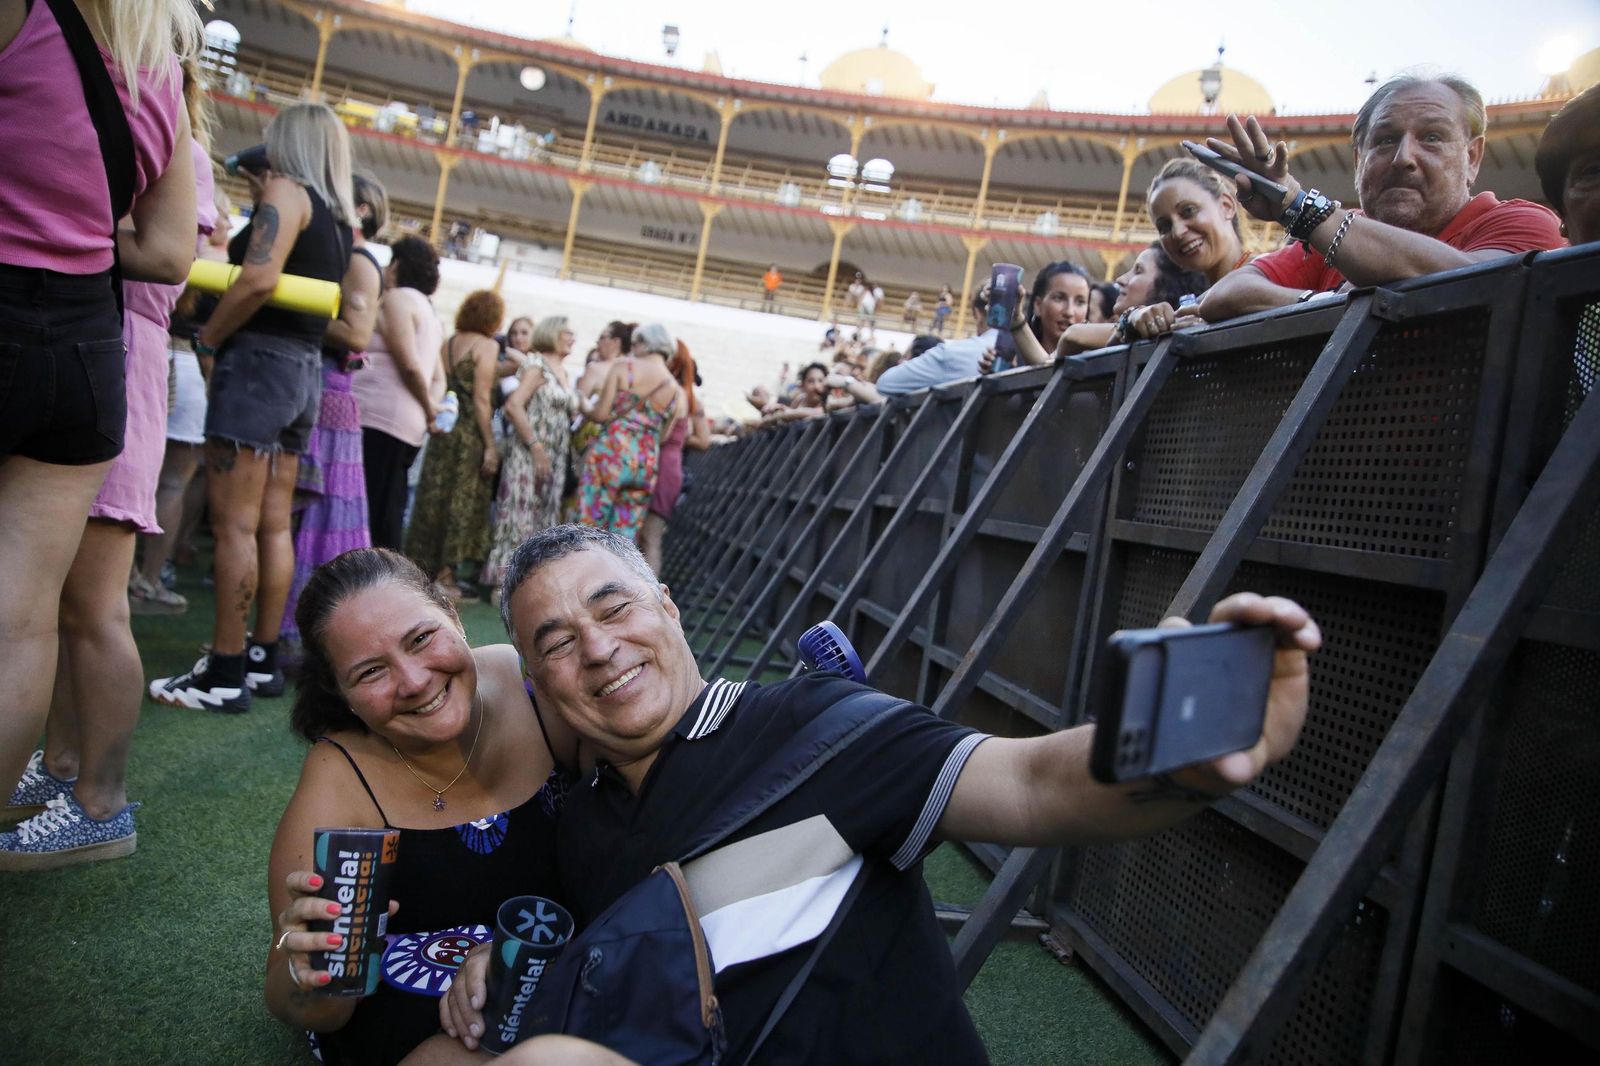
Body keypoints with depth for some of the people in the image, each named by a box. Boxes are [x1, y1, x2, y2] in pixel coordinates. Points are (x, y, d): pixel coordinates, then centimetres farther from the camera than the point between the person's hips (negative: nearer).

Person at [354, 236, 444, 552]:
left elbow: (409, 365, -13)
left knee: (368, 515, -9)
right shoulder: (427, 310, 23)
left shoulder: (396, 299, -4)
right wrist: (431, 410, 5)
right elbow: (438, 379, 21)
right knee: (386, 517, 8)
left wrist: (429, 411, -1)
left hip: (379, 420, -9)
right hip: (408, 427, 9)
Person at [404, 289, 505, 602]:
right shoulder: (486, 345, -7)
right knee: (462, 502, 1)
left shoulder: (449, 343, 12)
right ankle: (445, 575, 5)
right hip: (470, 433, -6)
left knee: (433, 498, 11)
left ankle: (424, 569, 19)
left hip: (443, 428, 6)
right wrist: (491, 446, -11)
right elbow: (481, 398, -12)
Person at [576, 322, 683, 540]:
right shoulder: (677, 392, 10)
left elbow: (602, 414, -5)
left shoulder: (623, 365, 0)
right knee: (623, 539, 8)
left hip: (611, 452, -4)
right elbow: (663, 436, 12)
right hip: (647, 463, 4)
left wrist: (583, 407, 15)